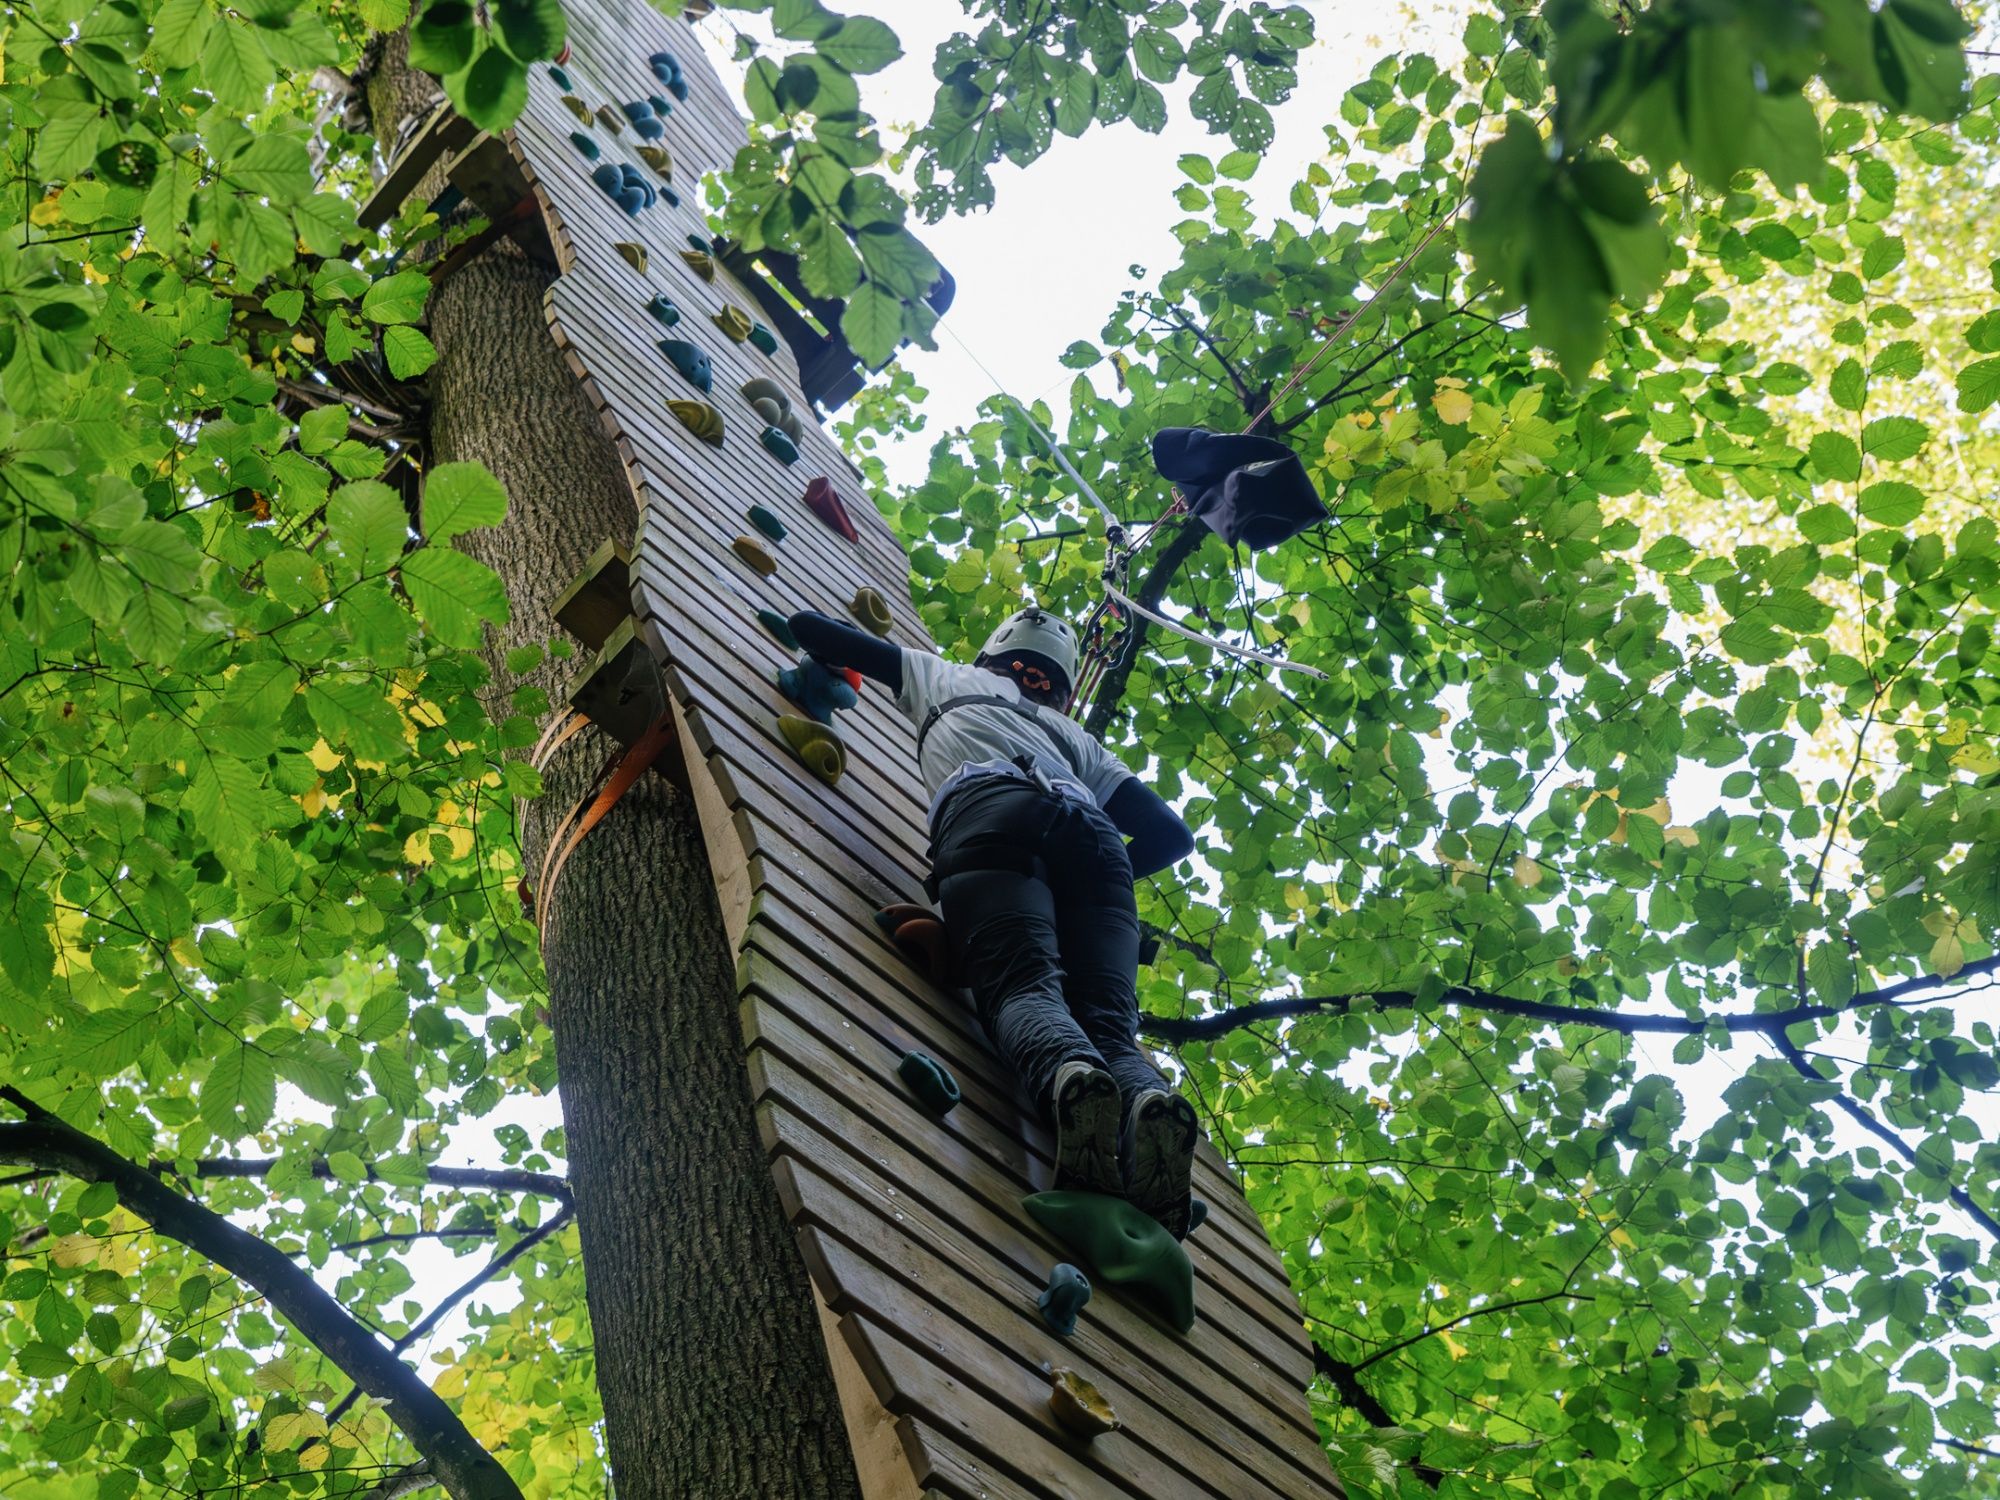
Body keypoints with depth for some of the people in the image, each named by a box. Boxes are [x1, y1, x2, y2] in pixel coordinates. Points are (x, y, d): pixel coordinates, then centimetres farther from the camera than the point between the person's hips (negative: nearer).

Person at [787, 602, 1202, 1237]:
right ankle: (1147, 1099, -49)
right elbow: (1171, 832, 33)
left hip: (991, 808, -2)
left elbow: (812, 627, 48)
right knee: (1107, 1020, -13)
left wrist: (827, 661, 71)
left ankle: (1071, 1077, -58)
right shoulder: (1076, 737, 43)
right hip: (1091, 830, 2)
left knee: (1022, 983, -23)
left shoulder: (948, 677, 41)